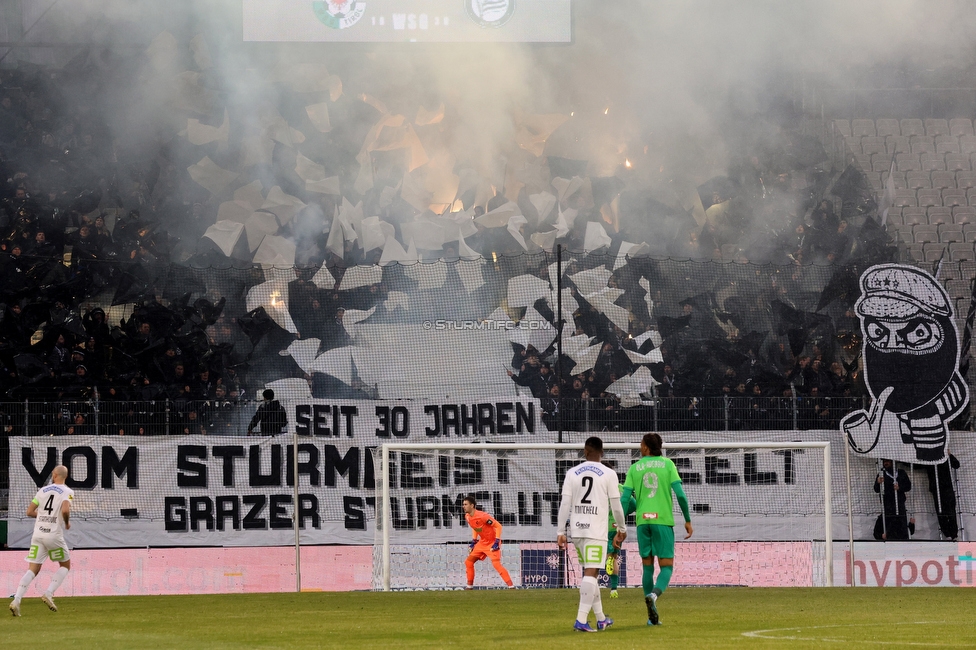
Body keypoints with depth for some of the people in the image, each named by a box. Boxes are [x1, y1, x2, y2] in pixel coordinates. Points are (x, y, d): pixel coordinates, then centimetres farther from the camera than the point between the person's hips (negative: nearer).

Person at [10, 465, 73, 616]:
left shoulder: (43, 490, 12)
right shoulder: (67, 492, -2)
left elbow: (29, 512, 10)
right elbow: (65, 510, -20)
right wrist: (67, 522, -1)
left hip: (37, 534, 4)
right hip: (54, 534, -4)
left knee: (32, 570, 3)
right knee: (65, 565, 17)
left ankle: (16, 600, -15)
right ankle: (48, 594, -2)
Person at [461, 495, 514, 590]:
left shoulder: (482, 516, -26)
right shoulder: (467, 517, -1)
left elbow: (498, 526, -22)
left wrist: (497, 542, -25)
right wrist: (473, 541, 13)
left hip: (492, 542, -9)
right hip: (482, 542, 9)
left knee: (496, 563, -24)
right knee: (468, 562, 7)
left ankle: (511, 585, -22)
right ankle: (470, 585, 21)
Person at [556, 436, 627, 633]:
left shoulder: (572, 473, 6)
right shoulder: (609, 474, -2)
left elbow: (565, 504, 1)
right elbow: (616, 506, -1)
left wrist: (561, 532, 5)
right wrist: (622, 529, 13)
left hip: (577, 529, 4)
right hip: (596, 530, -4)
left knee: (590, 572, 17)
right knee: (590, 574, -9)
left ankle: (601, 618, 24)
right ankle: (581, 620, -21)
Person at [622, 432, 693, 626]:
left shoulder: (635, 468, 7)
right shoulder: (667, 464, 4)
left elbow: (625, 498, 2)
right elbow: (680, 494, -5)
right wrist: (688, 520, 3)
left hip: (643, 521, 2)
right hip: (663, 520, -2)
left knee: (648, 567, 11)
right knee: (666, 567, 3)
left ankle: (652, 616, 7)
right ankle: (654, 594, -28)